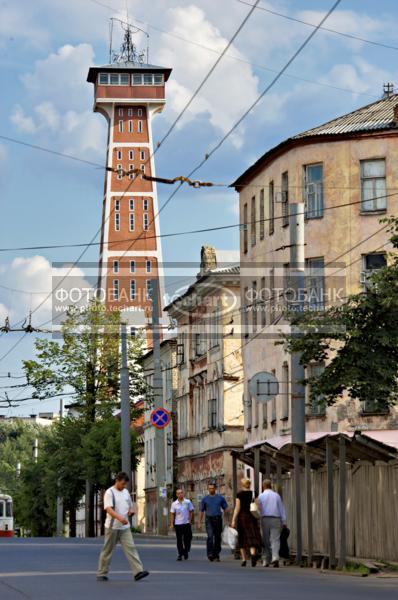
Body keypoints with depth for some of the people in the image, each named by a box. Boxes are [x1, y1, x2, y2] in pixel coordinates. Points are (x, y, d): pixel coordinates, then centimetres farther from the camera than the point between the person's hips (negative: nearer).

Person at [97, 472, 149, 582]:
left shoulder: (126, 492, 10)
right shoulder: (110, 492, -11)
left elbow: (130, 505, 24)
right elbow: (108, 509, -24)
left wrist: (131, 510, -2)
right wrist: (119, 517, -40)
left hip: (125, 527, 5)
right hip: (112, 527, -5)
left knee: (130, 548, -7)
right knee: (107, 551, 4)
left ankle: (138, 571, -14)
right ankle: (101, 574, 14)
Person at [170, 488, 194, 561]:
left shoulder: (188, 502, 1)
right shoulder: (174, 504, 3)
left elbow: (191, 511, 5)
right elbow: (172, 514, 5)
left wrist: (190, 521, -2)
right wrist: (171, 524, -1)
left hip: (186, 523, -1)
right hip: (177, 524, 1)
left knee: (187, 539, 0)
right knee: (179, 540, 2)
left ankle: (186, 551, 22)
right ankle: (180, 554, 8)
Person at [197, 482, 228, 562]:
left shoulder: (220, 498, 7)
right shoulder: (205, 499, 8)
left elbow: (225, 509, 9)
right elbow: (201, 511, 11)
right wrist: (199, 523, 5)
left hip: (218, 519, 1)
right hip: (209, 520, -1)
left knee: (218, 538, 5)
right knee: (210, 536, -19)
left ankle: (216, 555, 14)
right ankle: (210, 554, -23)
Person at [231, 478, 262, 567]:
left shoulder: (239, 494, -5)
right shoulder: (253, 493, 4)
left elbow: (237, 508, -9)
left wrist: (233, 520, -9)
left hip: (242, 516, -1)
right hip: (252, 517, 1)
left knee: (242, 539, 10)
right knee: (252, 537, -5)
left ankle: (244, 560, 12)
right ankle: (253, 553, -32)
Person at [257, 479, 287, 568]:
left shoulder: (261, 496, 2)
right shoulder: (277, 496, 7)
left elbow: (259, 509, -1)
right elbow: (282, 509, 8)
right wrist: (284, 522, 12)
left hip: (265, 518, 0)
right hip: (276, 519, 0)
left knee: (266, 540, 8)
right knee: (275, 539, -4)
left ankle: (267, 560, 10)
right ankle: (275, 557, -23)